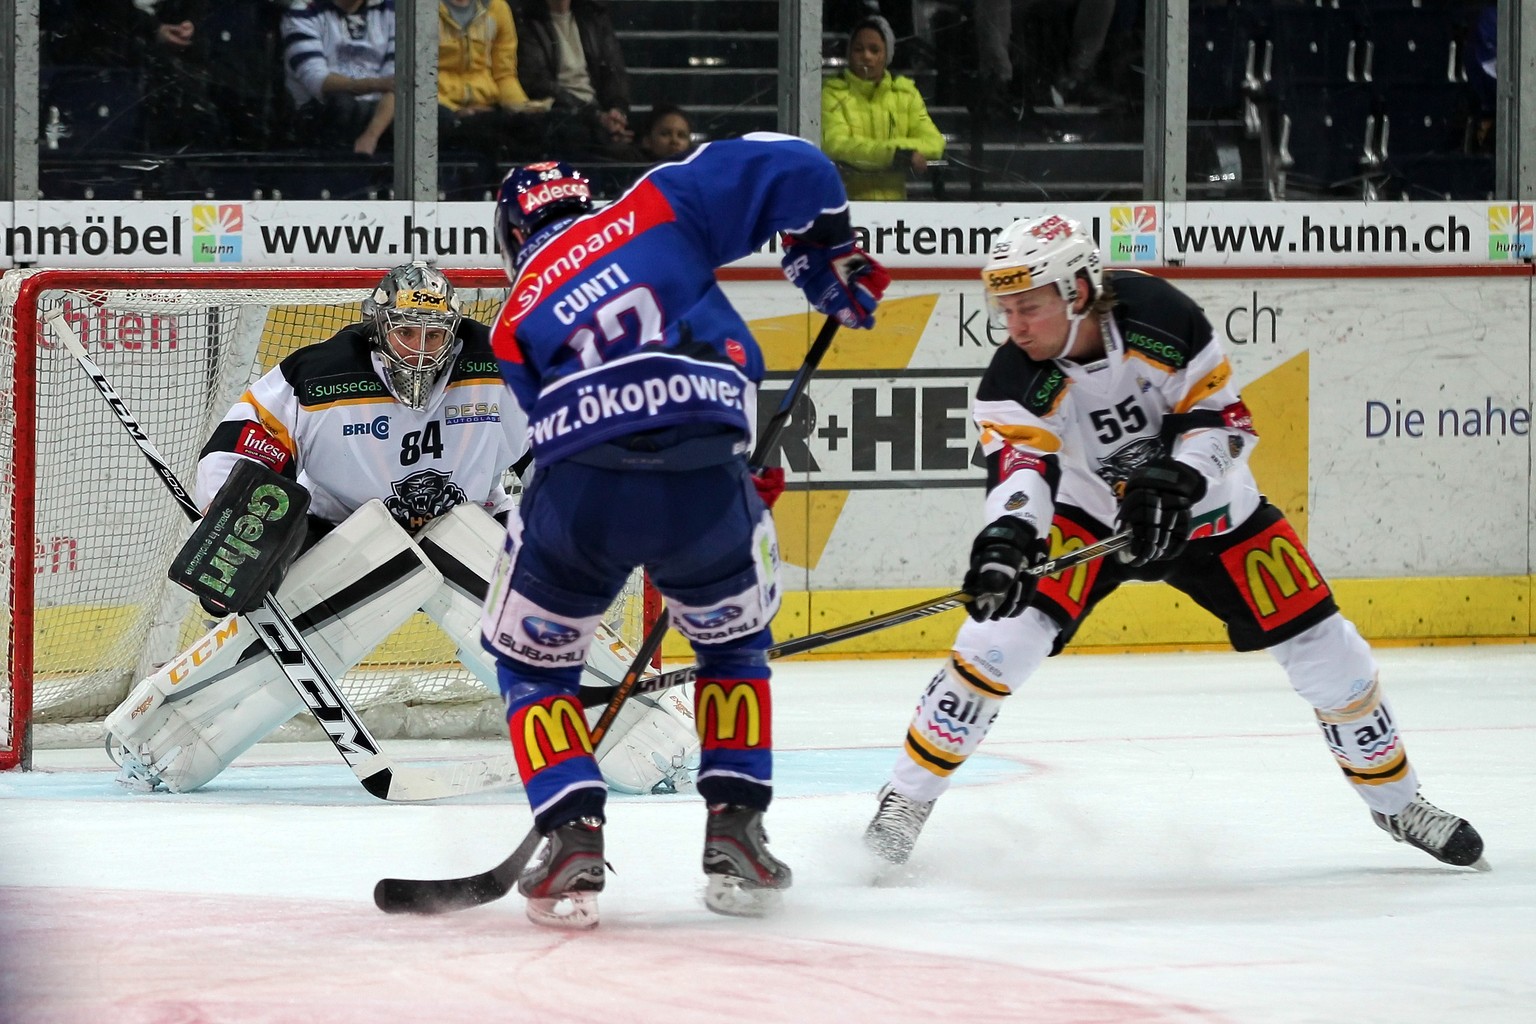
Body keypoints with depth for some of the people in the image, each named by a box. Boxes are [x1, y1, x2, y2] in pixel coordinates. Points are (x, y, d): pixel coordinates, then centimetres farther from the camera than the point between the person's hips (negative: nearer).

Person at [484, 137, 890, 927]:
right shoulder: (656, 212, 21)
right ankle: (735, 833, 19)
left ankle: (572, 837, 7)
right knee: (735, 643, 30)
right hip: (703, 474, 0)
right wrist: (830, 257, 26)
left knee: (530, 660, 25)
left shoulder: (515, 322, 24)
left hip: (579, 491, 0)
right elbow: (785, 168, 12)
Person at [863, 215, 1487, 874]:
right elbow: (1019, 467, -39)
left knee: (1326, 655, 0)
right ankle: (908, 797, -9)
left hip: (1208, 510, 1)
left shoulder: (1158, 315, -25)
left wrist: (1175, 479, -35)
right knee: (1001, 633, -22)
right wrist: (1004, 538, -59)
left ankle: (1395, 799, 23)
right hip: (1088, 516, -1)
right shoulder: (1015, 381, -25)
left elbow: (1223, 415, -18)